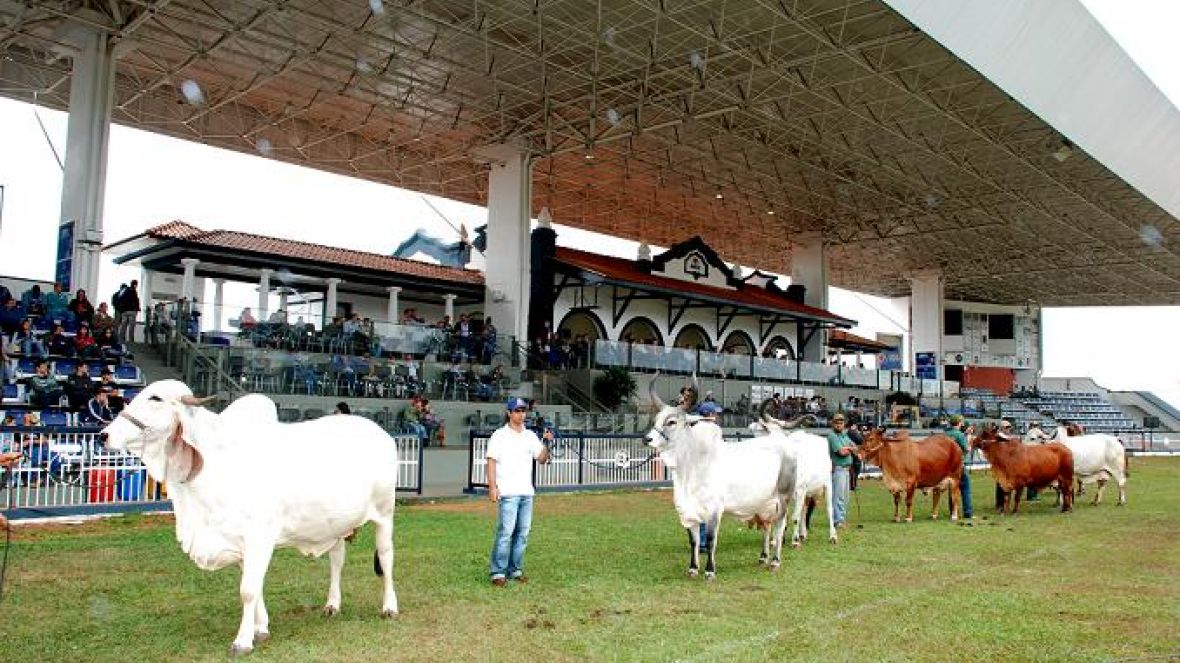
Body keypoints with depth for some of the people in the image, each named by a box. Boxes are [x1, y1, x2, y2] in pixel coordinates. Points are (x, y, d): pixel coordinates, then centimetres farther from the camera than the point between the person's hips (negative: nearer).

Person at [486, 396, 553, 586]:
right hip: (508, 492, -6)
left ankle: (515, 569, 17)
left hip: (527, 492, 6)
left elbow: (542, 459, 12)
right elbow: (491, 461, -6)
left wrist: (547, 443, -6)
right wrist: (492, 486, -15)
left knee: (523, 532, 8)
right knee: (505, 531, -10)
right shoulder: (500, 435, -2)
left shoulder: (530, 436, 14)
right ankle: (498, 572, -3)